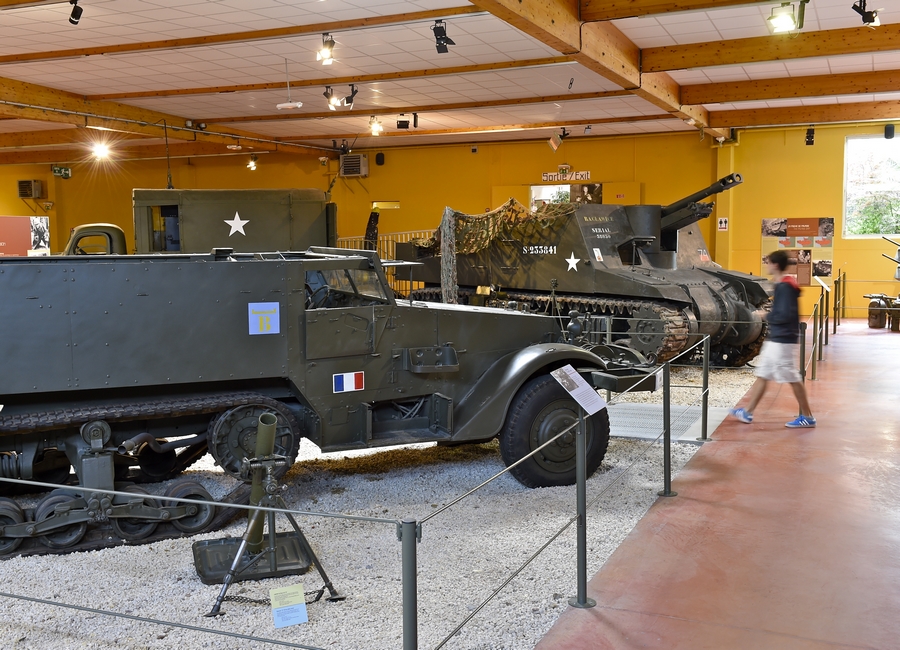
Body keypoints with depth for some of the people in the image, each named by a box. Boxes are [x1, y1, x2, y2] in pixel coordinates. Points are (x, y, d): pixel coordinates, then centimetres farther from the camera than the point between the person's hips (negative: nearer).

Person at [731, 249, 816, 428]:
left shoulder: (784, 287, -18)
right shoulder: (782, 285, 12)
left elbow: (785, 315, -25)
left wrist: (768, 317, -10)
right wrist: (771, 316, 6)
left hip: (782, 341, -10)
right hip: (775, 339, 10)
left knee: (793, 379, -2)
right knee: (762, 375, 13)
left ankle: (807, 417, 8)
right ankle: (748, 412, 19)